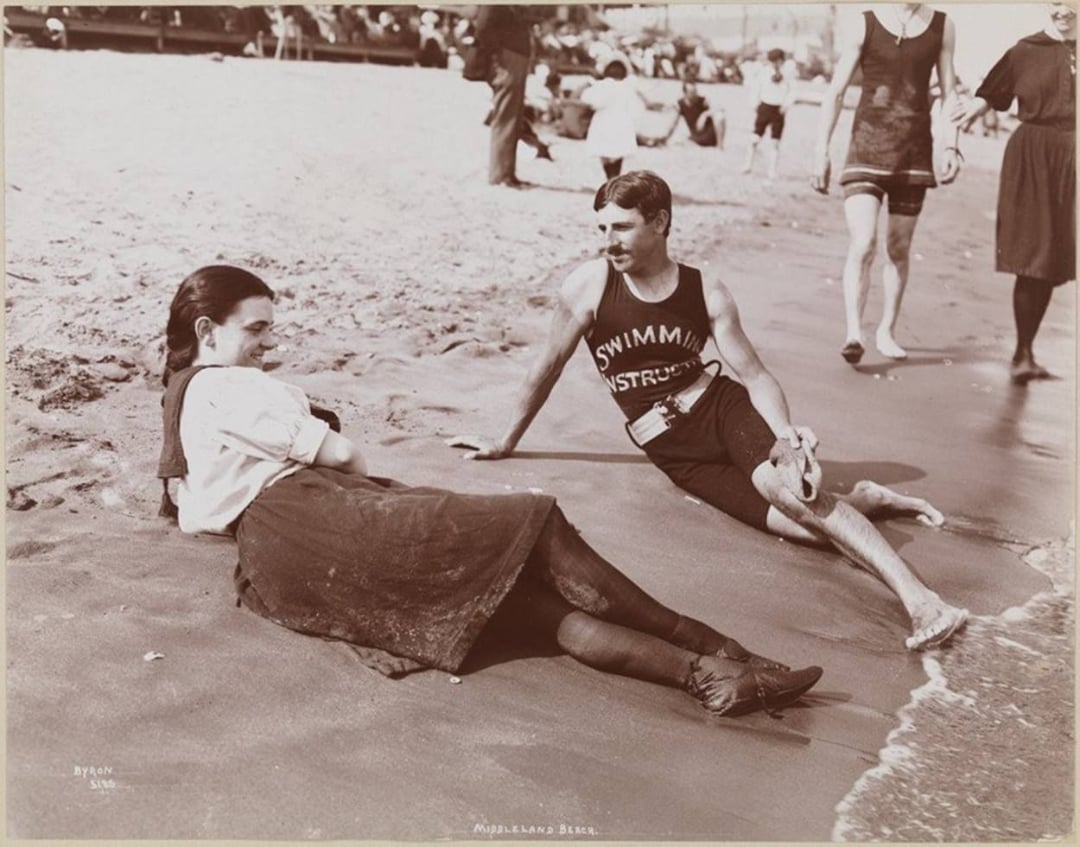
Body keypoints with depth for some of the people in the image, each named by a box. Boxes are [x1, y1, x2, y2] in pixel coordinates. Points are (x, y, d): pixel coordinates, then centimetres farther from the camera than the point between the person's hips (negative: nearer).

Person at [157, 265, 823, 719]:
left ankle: (702, 674, -22)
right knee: (533, 523, -17)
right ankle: (699, 643, -8)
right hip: (313, 527, -10)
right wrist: (361, 467, 19)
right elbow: (335, 452, -5)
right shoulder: (224, 384, -1)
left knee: (534, 593, -9)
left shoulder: (187, 393, 31)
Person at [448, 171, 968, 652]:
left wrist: (786, 434, -24)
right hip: (669, 451, 0)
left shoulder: (707, 293, -4)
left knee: (783, 485, -33)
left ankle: (917, 597, -29)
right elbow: (549, 366, 5)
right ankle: (861, 500, 7)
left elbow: (754, 374, -4)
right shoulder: (589, 284, -6)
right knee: (797, 521, -23)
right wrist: (505, 443, 14)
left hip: (719, 406, 0)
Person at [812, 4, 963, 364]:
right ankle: (853, 334, -18)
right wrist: (821, 152, -5)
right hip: (868, 147, -3)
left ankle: (887, 331, 23)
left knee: (899, 250, 9)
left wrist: (951, 146, -1)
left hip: (915, 151, 3)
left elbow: (949, 93, 10)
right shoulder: (865, 25, 0)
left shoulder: (942, 26, 8)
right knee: (862, 245, -17)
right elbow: (835, 92, 0)